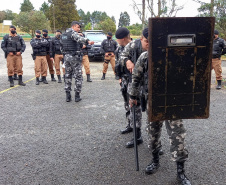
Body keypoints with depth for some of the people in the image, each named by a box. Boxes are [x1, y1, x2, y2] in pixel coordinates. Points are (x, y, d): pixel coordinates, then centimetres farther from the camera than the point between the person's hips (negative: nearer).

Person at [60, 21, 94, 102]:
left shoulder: (63, 35, 16)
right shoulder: (73, 33, -9)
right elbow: (79, 38, -31)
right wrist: (88, 41, -50)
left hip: (66, 56, 7)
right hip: (75, 57, -7)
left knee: (67, 76, 13)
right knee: (78, 76, 2)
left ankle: (68, 96, 13)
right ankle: (77, 96, 3)